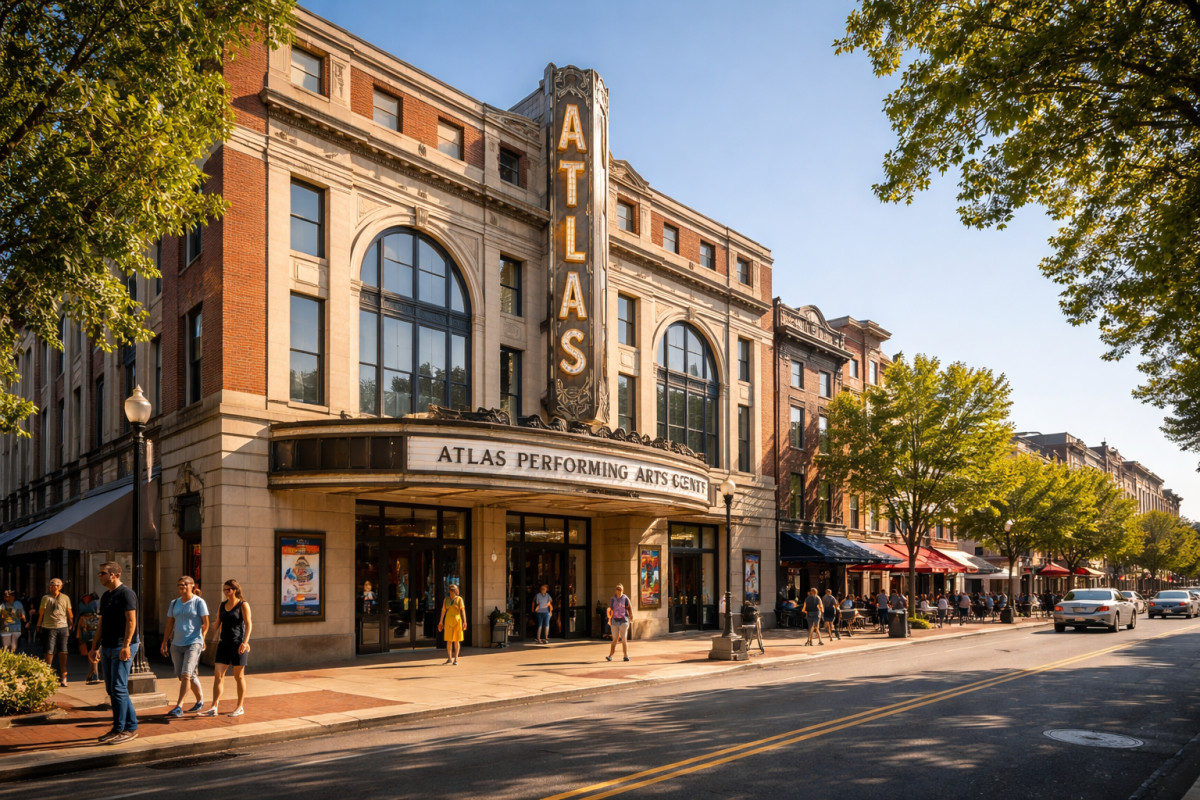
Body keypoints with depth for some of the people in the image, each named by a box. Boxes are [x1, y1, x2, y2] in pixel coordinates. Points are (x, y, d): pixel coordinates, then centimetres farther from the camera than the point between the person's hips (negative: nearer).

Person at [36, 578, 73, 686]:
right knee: (49, 652, -2)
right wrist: (39, 626, 4)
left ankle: (63, 677, 8)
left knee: (63, 652, 2)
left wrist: (71, 626, 15)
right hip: (49, 627, -1)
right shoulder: (46, 598, 4)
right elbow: (41, 612, 5)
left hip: (63, 627, 1)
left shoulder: (65, 598, 9)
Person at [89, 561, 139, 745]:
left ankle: (119, 729, -4)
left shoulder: (126, 593, -10)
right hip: (107, 647, 9)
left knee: (118, 688, -9)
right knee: (112, 689, 10)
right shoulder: (106, 596, 17)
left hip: (122, 647, -9)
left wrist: (126, 645, -23)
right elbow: (101, 625, 21)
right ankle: (131, 727, 16)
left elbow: (131, 620, -17)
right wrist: (95, 647, 18)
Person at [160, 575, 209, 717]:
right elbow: (170, 624, 15)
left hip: (193, 643, -6)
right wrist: (165, 642, 11)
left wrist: (202, 639, -7)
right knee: (182, 676, 10)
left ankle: (179, 707, -14)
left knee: (186, 675, -15)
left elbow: (205, 623, -2)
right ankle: (200, 700, 27)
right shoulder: (174, 603, 12)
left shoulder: (199, 602, -2)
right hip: (176, 644, 6)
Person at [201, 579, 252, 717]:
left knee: (239, 676, 3)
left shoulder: (243, 605, -5)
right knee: (218, 675, -5)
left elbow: (248, 624, -11)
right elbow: (218, 624, 18)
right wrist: (216, 640, 17)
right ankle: (214, 708, -7)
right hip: (224, 643, 5)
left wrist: (245, 642, -21)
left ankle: (240, 707, 13)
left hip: (238, 643, -5)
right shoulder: (222, 606, 11)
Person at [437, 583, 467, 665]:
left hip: (457, 621, -3)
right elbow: (443, 610, 9)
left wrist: (464, 622, -13)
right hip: (448, 621, 3)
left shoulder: (459, 599, -1)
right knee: (448, 640, 4)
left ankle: (456, 659, 2)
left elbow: (463, 610, -5)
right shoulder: (446, 600, 8)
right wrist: (441, 622, 6)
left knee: (456, 640, -1)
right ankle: (449, 658, 15)